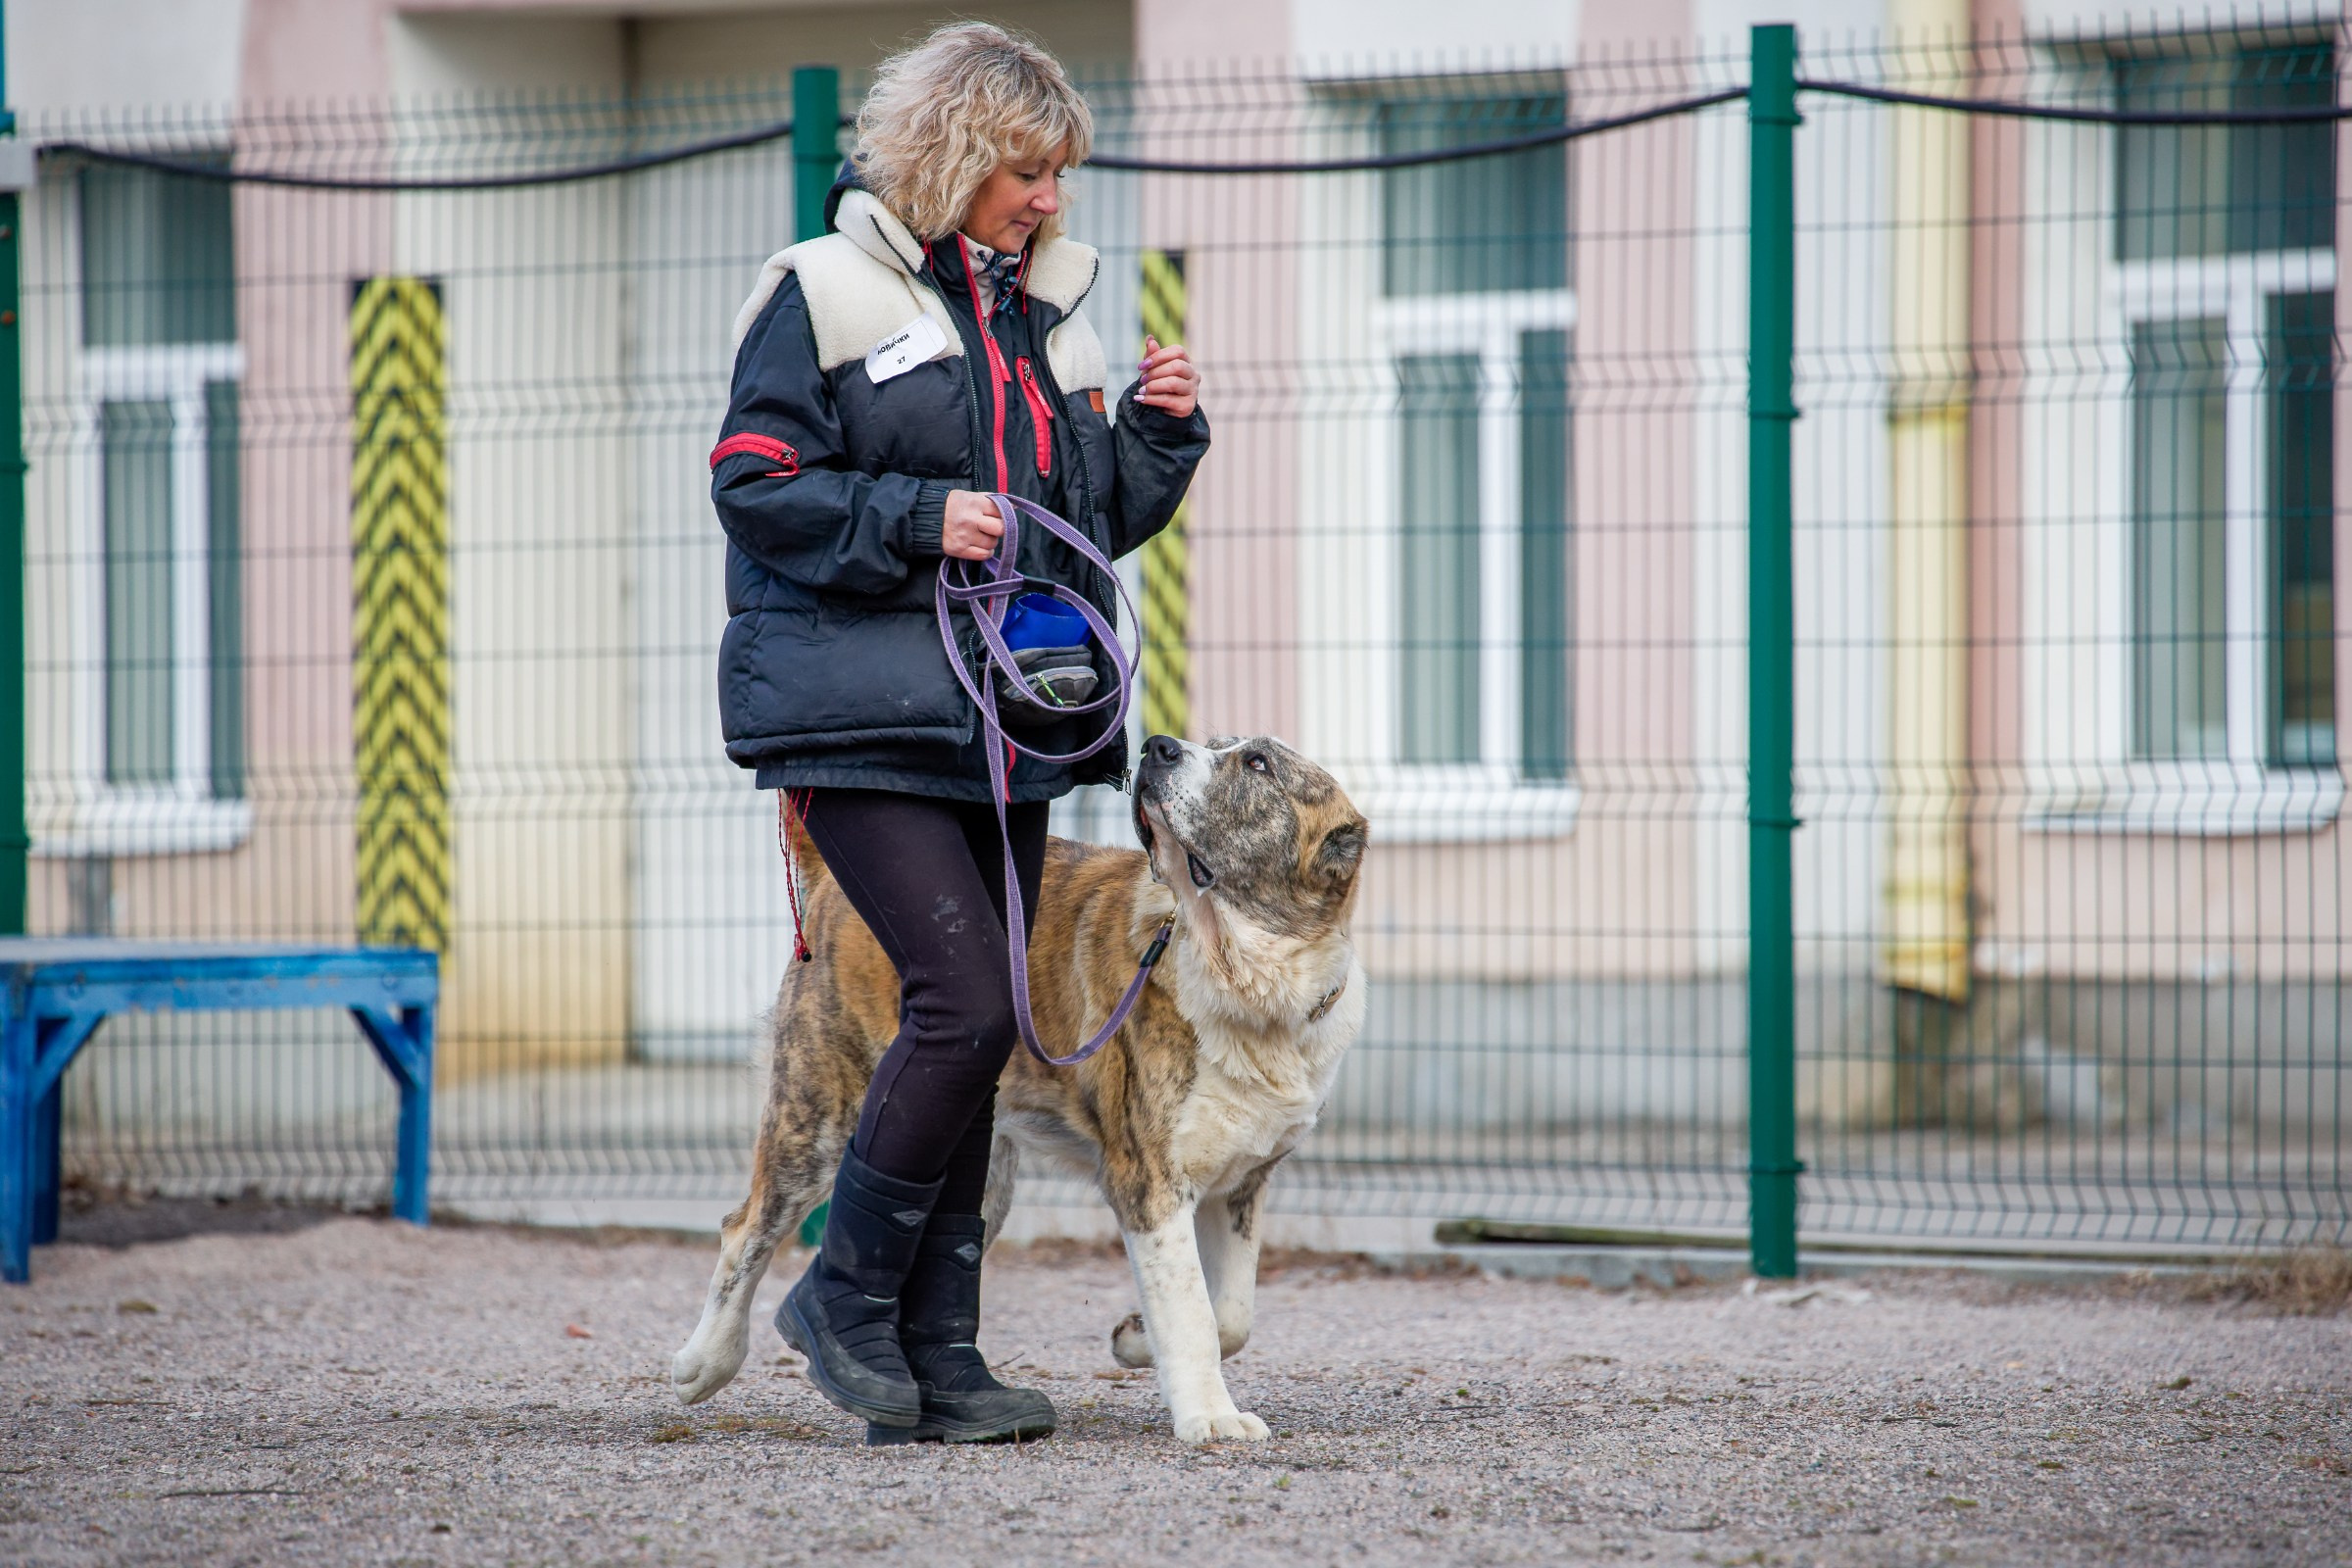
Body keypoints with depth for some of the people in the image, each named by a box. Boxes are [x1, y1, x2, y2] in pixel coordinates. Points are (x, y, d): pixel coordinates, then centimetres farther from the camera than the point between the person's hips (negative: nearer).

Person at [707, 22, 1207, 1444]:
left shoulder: (1048, 308, 16)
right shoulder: (830, 292, -4)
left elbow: (1100, 521, 20)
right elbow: (756, 488, -8)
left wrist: (1162, 433, 3)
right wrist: (917, 519, -17)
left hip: (1003, 727, 7)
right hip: (866, 721, -7)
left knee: (979, 1030, 5)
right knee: (967, 1001, -17)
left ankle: (936, 1357, 9)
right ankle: (848, 1294, -1)